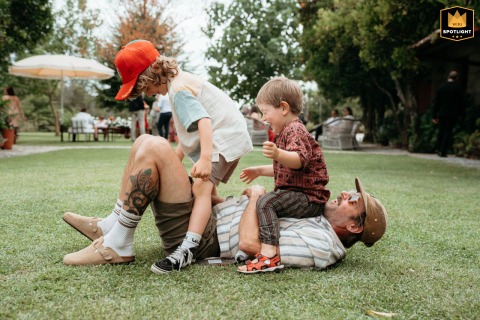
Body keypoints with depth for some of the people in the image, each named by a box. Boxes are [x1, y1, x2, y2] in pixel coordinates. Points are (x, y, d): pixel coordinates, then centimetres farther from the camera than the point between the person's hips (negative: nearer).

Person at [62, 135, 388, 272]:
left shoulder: (321, 245, -17)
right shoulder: (314, 220, 14)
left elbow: (249, 243, -27)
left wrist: (256, 196, -11)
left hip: (196, 236, -9)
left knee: (154, 147, -22)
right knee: (146, 143, 6)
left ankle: (117, 245, -9)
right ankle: (111, 225, 10)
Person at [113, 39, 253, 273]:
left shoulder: (179, 90, -17)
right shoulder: (182, 80, 15)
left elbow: (203, 121, -32)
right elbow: (190, 129, 20)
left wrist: (205, 158, -43)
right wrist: (175, 161, 20)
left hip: (223, 138, -11)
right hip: (231, 137, 11)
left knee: (200, 188, -23)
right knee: (207, 189, 20)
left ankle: (187, 249, -32)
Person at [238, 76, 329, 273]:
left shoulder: (295, 130, -14)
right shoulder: (286, 132, 20)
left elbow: (299, 159, -35)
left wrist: (278, 154, -53)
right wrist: (259, 171, 29)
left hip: (308, 198, -12)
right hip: (300, 195, 12)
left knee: (266, 202, -29)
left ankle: (269, 255, -38)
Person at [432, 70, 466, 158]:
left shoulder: (441, 87, 2)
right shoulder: (459, 87, -5)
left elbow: (436, 102, 3)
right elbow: (462, 101, -3)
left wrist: (435, 116, 8)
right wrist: (461, 113, 8)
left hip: (442, 113, 3)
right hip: (453, 114, -2)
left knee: (441, 131, 15)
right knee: (448, 132, 1)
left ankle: (438, 149, 18)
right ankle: (443, 151, -2)